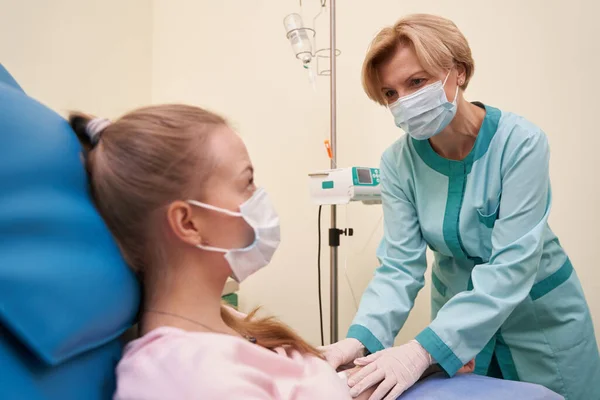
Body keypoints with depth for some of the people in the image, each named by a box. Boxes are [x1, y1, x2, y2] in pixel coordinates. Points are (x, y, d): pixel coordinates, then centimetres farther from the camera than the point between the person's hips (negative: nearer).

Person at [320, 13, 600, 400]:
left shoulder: (521, 143, -25)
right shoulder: (399, 161, -14)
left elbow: (510, 267, -31)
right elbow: (400, 265, -17)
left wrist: (425, 349, -41)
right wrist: (360, 339, -33)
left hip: (539, 314, -2)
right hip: (458, 313, 3)